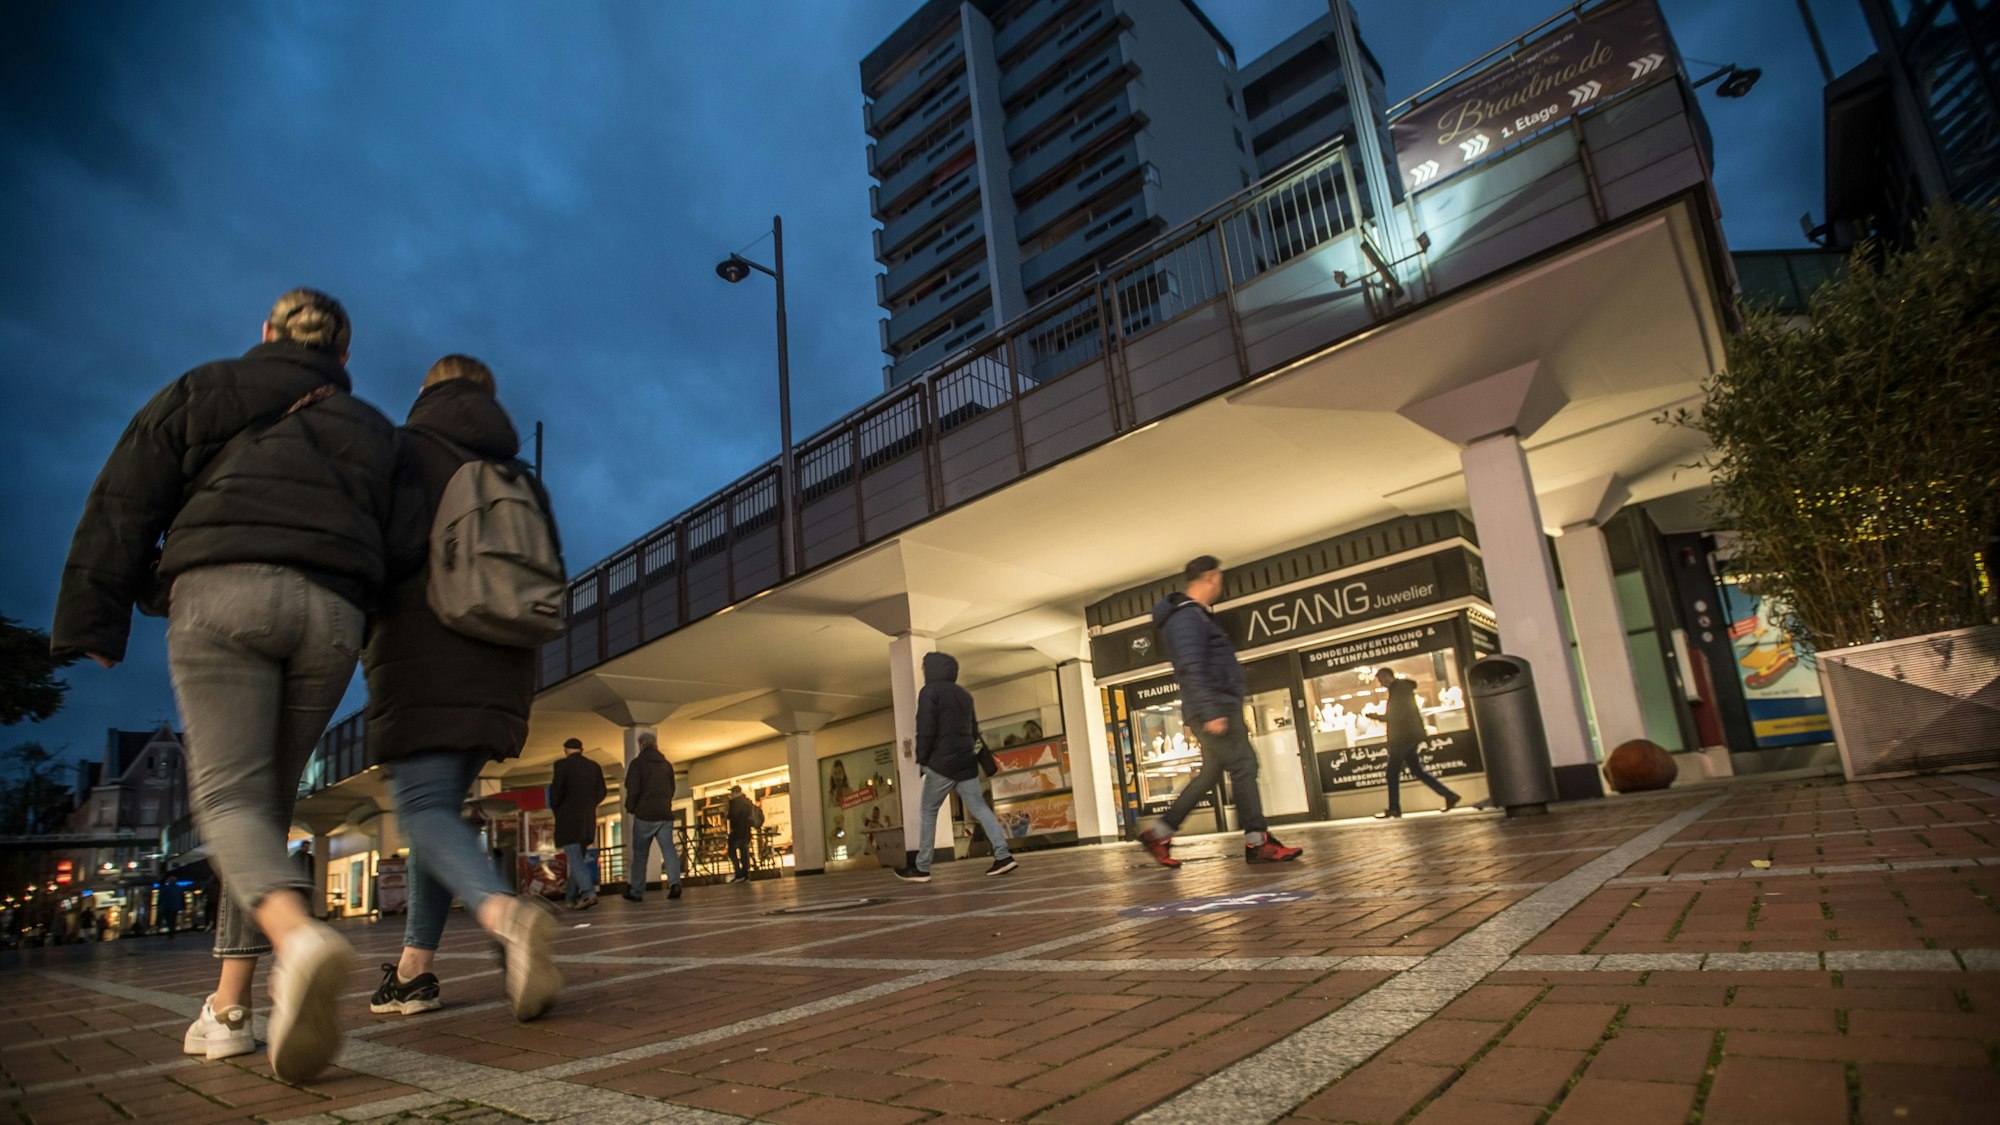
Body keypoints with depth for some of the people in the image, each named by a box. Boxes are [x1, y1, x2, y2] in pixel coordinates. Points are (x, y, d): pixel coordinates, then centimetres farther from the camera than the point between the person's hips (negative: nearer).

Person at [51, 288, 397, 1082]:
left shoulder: (202, 391, 20)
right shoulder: (371, 430, 26)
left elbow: (124, 506, 11)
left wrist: (91, 625, 8)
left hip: (223, 591, -2)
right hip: (331, 609, 3)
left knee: (228, 798, -8)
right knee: (268, 802, 11)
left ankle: (299, 937, -35)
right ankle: (228, 1006, 9)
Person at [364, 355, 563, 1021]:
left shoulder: (409, 448, 2)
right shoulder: (517, 475, 19)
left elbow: (397, 540, -15)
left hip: (424, 657, -6)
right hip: (499, 668, 6)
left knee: (424, 810, -11)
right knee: (440, 805, 14)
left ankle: (506, 916, -36)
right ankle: (413, 969, 15)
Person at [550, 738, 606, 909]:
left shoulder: (562, 765, -8)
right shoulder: (594, 766, 8)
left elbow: (556, 792, -11)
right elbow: (601, 793, 8)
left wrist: (556, 809, 7)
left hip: (568, 819, -5)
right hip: (588, 820, 5)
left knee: (574, 859, -6)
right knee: (579, 858, 14)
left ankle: (588, 893, -20)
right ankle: (571, 898, 19)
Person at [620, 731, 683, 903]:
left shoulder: (638, 763, -3)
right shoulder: (667, 764, 12)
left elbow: (632, 789, -9)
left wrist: (630, 808, 5)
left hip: (645, 814, -3)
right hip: (665, 814, 3)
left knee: (640, 853, 7)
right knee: (668, 849, -2)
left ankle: (636, 892, 14)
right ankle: (674, 882, -21)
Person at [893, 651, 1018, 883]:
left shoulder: (929, 691, -4)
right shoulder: (964, 694, 18)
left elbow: (925, 730, -12)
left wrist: (921, 760, -5)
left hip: (941, 762, -6)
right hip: (966, 762, 6)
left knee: (927, 812, 2)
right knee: (980, 808, 2)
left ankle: (922, 868, 4)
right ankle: (1003, 856, -9)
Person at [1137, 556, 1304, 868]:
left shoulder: (1197, 615, 21)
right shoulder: (1187, 617, -11)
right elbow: (1191, 669, -22)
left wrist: (1235, 714, 26)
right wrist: (1211, 712, -29)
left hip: (1220, 706, 11)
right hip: (1212, 706, -11)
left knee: (1211, 773, 10)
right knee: (1243, 764, -8)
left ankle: (1159, 834, 13)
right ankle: (1257, 842, -3)